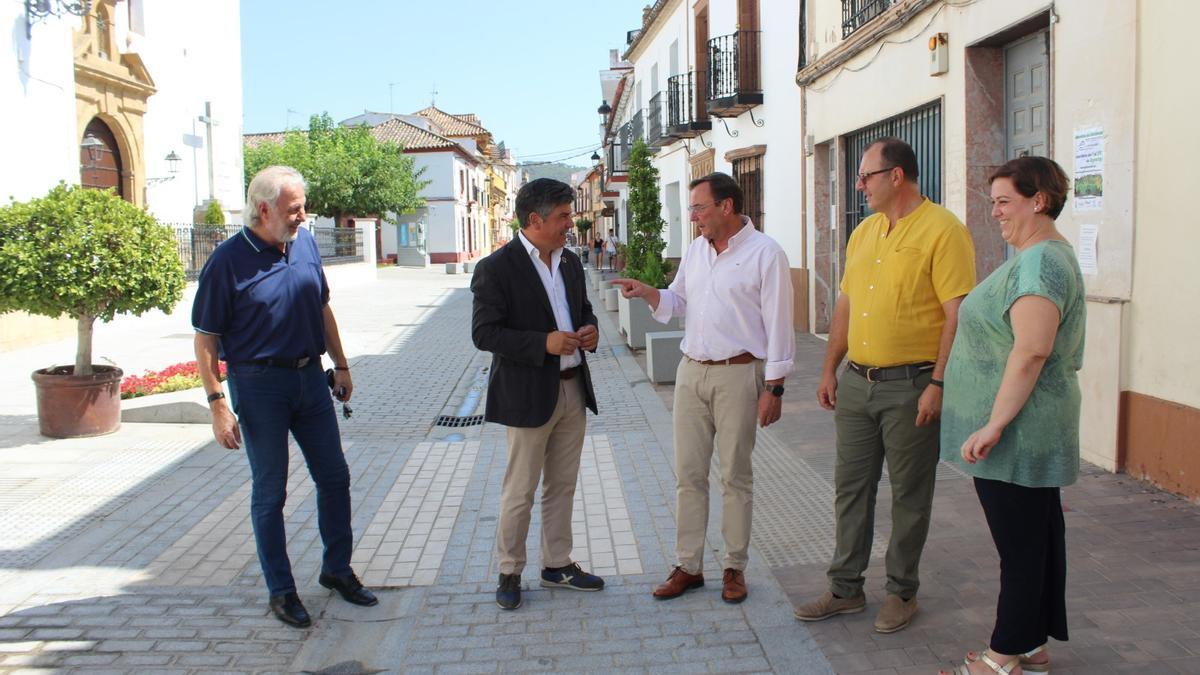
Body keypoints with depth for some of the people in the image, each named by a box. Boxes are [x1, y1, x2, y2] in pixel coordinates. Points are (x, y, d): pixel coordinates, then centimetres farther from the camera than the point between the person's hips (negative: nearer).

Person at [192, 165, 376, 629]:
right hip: (260, 385, -6)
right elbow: (205, 339, -11)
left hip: (310, 378, 6)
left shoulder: (305, 243, 3)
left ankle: (337, 569, 29)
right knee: (269, 492, 6)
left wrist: (340, 365, 15)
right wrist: (218, 404, -16)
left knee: (334, 477, 12)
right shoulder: (229, 261, -14)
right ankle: (280, 590, 20)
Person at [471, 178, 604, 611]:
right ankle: (509, 573, 19)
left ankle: (557, 565, 30)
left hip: (572, 389, 7)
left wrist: (589, 330, -1)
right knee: (520, 491, 4)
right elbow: (484, 333, -16)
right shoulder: (496, 268, -13)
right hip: (528, 394, -7)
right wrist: (544, 343, -24)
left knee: (562, 485, 16)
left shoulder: (570, 262, 9)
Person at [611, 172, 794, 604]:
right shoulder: (695, 250, 11)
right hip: (691, 372, 6)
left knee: (735, 476, 5)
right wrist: (647, 292, -3)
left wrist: (774, 388, -13)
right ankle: (688, 566, 18)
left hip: (738, 374, -6)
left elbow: (778, 325, -10)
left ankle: (734, 568, 19)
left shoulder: (765, 254, -9)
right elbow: (677, 302, 19)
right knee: (689, 474, 8)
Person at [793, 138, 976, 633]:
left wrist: (938, 383, -19)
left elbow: (958, 314, -15)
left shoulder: (942, 230, -11)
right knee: (851, 487, 12)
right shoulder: (864, 232, 13)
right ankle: (846, 588, 24)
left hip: (910, 385, -7)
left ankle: (901, 592, 22)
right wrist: (830, 370, 15)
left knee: (909, 494, 7)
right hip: (856, 382, 7)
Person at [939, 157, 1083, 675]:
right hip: (1031, 435, 11)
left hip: (1016, 433, -11)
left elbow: (1031, 351, -27)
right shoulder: (1040, 255, 16)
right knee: (1038, 534, 15)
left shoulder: (1040, 262, -18)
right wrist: (995, 423, 23)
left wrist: (994, 424, -25)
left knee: (1020, 541, -1)